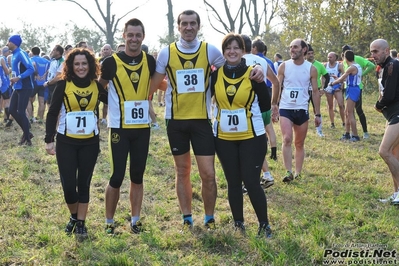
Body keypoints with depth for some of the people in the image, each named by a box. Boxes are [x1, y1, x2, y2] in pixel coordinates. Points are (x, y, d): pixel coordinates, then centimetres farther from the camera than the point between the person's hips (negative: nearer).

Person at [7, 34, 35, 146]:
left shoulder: (21, 53, -14)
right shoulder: (14, 55, 14)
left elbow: (31, 69, -22)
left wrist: (18, 78, -26)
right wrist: (14, 79, 6)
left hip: (25, 88, -9)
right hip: (17, 87, 9)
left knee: (21, 112, -7)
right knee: (12, 110, 9)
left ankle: (27, 138, 5)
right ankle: (26, 133, 21)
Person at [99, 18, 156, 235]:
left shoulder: (149, 61, 2)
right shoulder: (111, 62, -8)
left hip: (142, 127, 3)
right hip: (119, 127, -3)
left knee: (137, 176, 11)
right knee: (117, 177, -2)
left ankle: (135, 220, 21)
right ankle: (109, 221, 14)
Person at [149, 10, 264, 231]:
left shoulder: (210, 51, -1)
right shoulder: (166, 53, -1)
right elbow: (154, 85, 8)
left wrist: (256, 69, -8)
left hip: (202, 120, 0)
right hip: (176, 120, 1)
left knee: (208, 174, -2)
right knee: (182, 172, 11)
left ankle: (209, 218, 18)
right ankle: (187, 218, 25)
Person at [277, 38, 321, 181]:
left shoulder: (311, 69, 0)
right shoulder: (284, 66, -1)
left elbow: (315, 91, 4)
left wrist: (317, 114, 2)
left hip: (302, 110, 1)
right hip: (285, 109, -1)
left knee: (300, 144, 9)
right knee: (287, 139, -17)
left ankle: (298, 174, 18)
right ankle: (289, 172, -15)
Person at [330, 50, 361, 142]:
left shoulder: (352, 68, -16)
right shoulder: (357, 66, 12)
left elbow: (341, 79, -10)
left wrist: (332, 83, 6)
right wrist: (338, 78, 26)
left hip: (352, 90, -10)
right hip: (354, 89, 10)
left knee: (350, 114, -7)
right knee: (347, 113, 15)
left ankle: (355, 136, -6)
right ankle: (347, 134, 20)